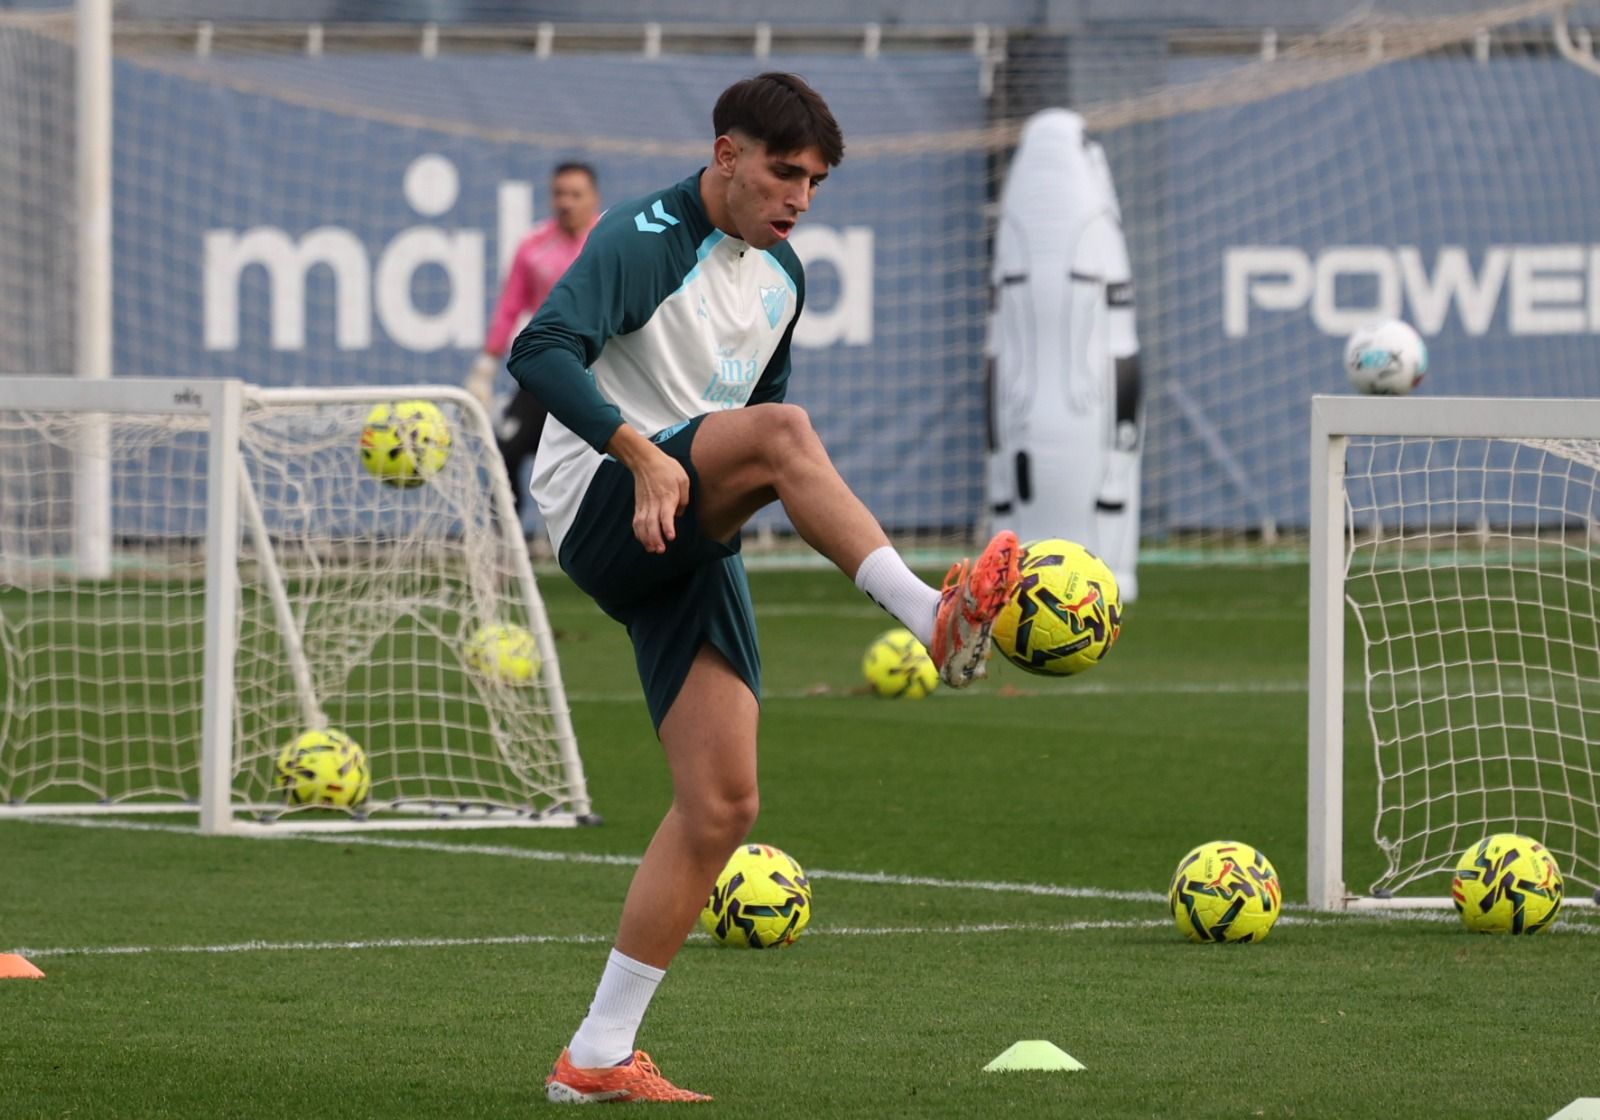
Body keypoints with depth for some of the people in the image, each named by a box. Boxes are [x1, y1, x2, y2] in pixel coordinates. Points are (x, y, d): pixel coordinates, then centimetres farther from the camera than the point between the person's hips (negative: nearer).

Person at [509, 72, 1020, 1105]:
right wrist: (643, 453, -35)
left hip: (693, 548, 7)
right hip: (599, 510, -7)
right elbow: (542, 352, -24)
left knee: (723, 804, -3)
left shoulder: (781, 275, 16)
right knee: (778, 429, -33)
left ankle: (598, 1055, 1)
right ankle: (935, 619, -42)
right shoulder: (644, 239, -9)